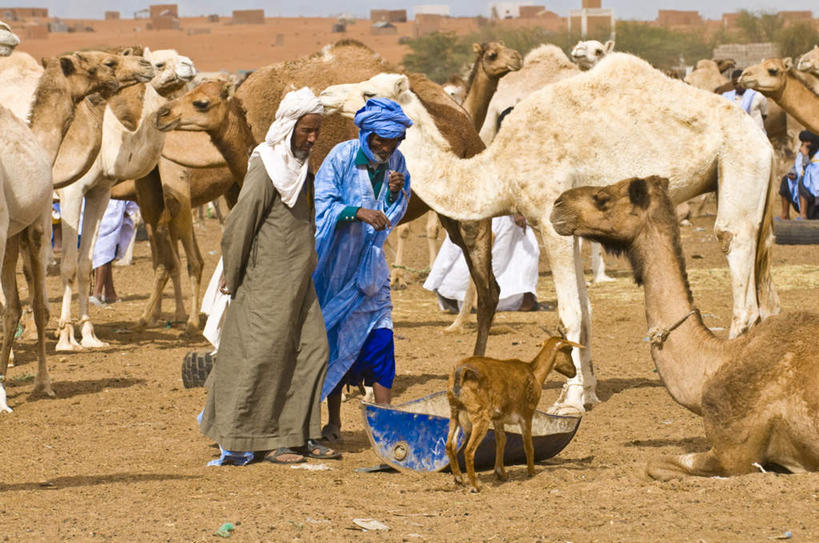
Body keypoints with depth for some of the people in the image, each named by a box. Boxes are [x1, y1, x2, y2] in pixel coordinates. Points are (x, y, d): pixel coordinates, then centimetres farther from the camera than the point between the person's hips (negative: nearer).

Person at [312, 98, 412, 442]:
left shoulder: (396, 162, 1)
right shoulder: (341, 157, -13)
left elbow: (394, 217, 8)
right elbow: (322, 205, -18)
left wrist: (396, 193, -14)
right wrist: (358, 212, -33)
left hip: (370, 265, 4)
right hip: (336, 262, -3)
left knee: (380, 338, -5)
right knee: (333, 340, 3)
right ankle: (333, 421, 12)